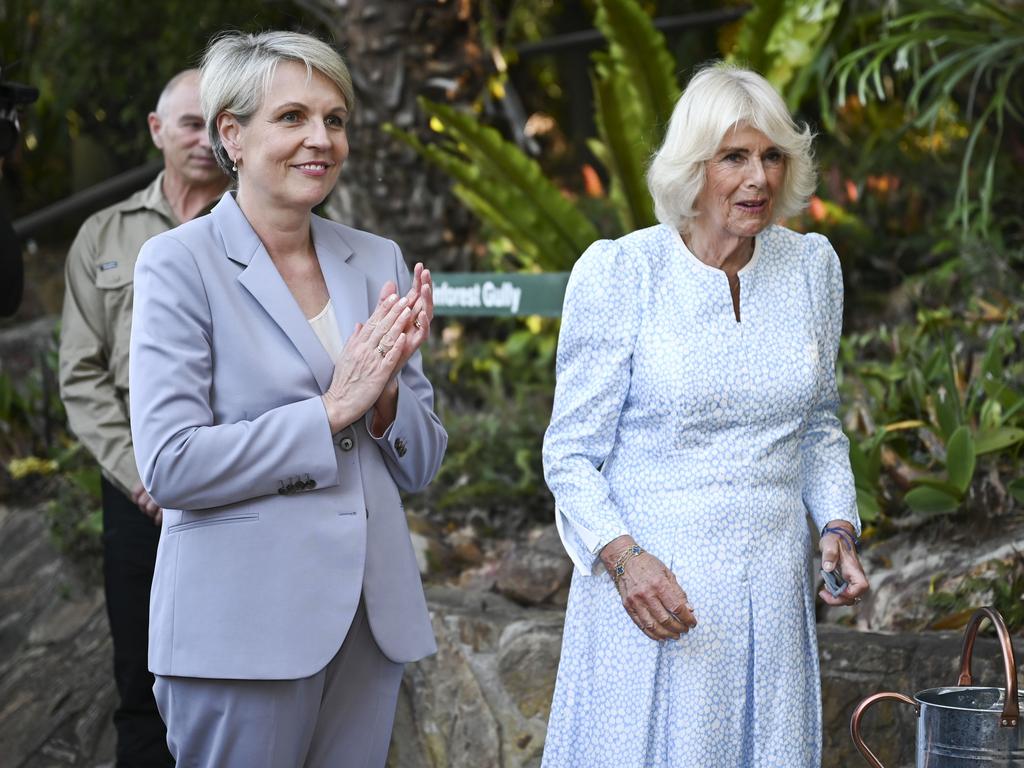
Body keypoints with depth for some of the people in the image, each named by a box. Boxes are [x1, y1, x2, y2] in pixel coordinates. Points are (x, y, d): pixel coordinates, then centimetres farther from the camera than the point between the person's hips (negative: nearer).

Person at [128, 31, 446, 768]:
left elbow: (423, 462, 10)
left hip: (371, 619, 5)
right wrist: (331, 410, -15)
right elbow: (170, 464, -14)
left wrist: (385, 394, -11)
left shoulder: (378, 262, 9)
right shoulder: (181, 262, -6)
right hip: (244, 625, -5)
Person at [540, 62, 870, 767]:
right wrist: (622, 556, -20)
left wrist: (839, 525, 1)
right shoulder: (619, 273, -8)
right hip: (651, 585, -4)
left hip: (773, 591, 4)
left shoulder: (812, 266, 4)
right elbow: (572, 453, -5)